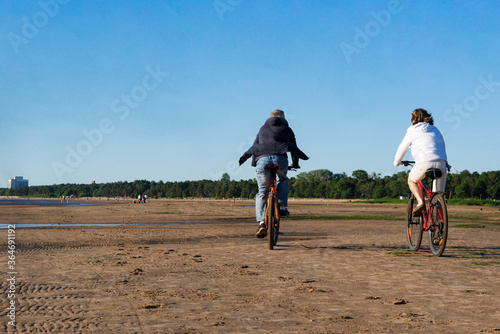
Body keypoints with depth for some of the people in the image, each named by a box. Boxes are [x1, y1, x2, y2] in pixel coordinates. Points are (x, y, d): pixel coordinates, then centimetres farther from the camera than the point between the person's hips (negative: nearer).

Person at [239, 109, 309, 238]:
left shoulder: (263, 128, 31)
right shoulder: (287, 129, 27)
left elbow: (254, 146, 32)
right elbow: (294, 148, 31)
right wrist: (295, 163, 47)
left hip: (262, 159, 1)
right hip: (280, 158, -1)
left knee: (262, 192, 9)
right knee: (283, 181, 32)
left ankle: (262, 223, -5)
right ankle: (282, 207, 15)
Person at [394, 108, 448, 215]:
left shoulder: (412, 132, 15)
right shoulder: (435, 130, 26)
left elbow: (402, 148, 23)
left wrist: (397, 162, 40)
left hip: (424, 162, -3)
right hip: (440, 163, 4)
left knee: (411, 180, 22)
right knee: (439, 194, 15)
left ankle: (420, 201, 0)